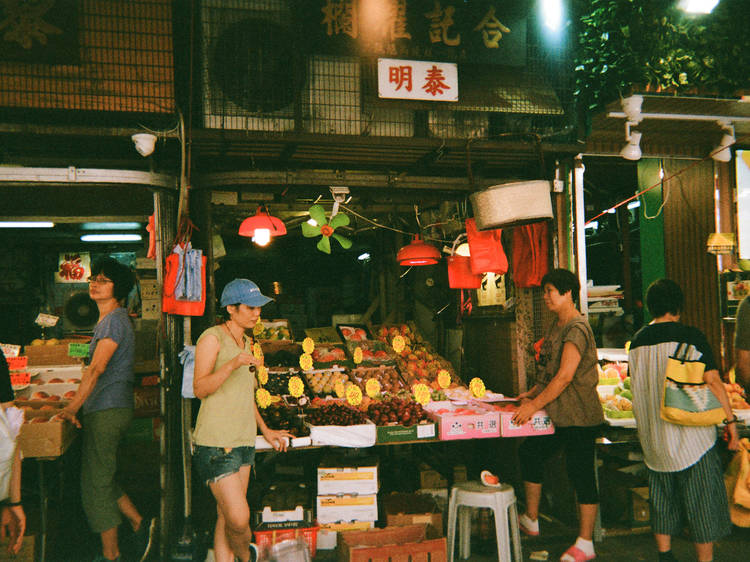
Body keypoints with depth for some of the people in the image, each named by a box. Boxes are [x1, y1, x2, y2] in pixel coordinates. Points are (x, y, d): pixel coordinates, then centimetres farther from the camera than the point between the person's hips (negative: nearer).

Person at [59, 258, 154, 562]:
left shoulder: (115, 320, -15)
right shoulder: (107, 319, 17)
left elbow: (97, 369, -22)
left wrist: (73, 406, -22)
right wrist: (79, 403, 18)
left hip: (108, 410, -10)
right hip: (104, 410, 10)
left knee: (97, 483, -1)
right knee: (101, 479, 17)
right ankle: (140, 524, 24)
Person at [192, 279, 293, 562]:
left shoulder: (247, 342, 17)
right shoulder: (212, 338, -7)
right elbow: (200, 389, -17)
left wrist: (265, 430, 26)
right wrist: (233, 364, -29)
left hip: (243, 440, 8)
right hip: (216, 442, -8)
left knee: (226, 517, 10)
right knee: (239, 519, -10)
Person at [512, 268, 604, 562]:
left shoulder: (577, 329, -18)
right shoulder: (556, 325, 13)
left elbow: (565, 376, -25)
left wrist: (535, 405, -23)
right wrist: (533, 393, 12)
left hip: (579, 417, -10)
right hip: (557, 415, 10)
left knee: (581, 474, -2)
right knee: (530, 452, 14)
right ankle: (530, 520, 28)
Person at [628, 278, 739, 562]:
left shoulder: (638, 340, 2)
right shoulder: (690, 336, -12)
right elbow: (712, 382, -13)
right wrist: (730, 420, -5)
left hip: (653, 435, 5)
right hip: (691, 433, -5)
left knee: (662, 499, 16)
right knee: (702, 500, 7)